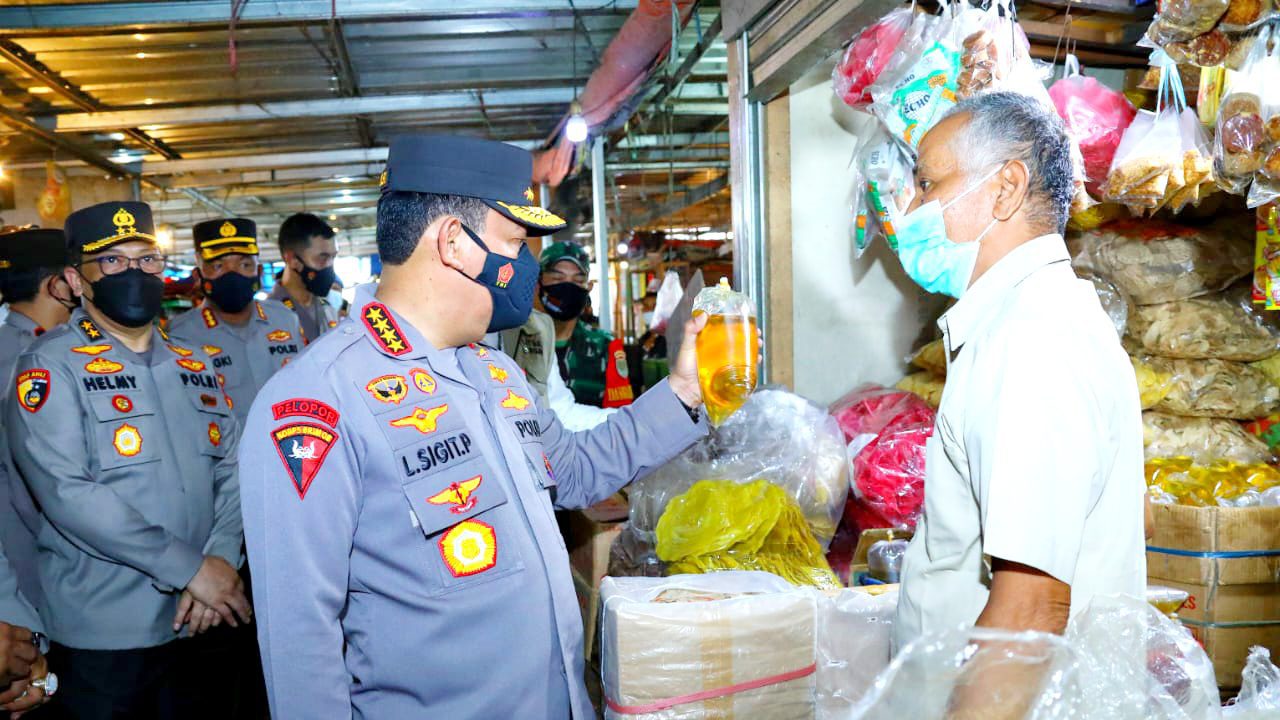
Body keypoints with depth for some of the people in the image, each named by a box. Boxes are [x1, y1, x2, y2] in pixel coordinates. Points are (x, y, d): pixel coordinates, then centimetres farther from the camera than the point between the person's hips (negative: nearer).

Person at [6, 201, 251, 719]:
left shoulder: (195, 366, 10)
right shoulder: (51, 365, -7)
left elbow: (231, 471, 5)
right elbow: (67, 492, -18)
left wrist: (220, 561, -13)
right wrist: (190, 567, -19)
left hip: (204, 621, 5)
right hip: (105, 634, -5)